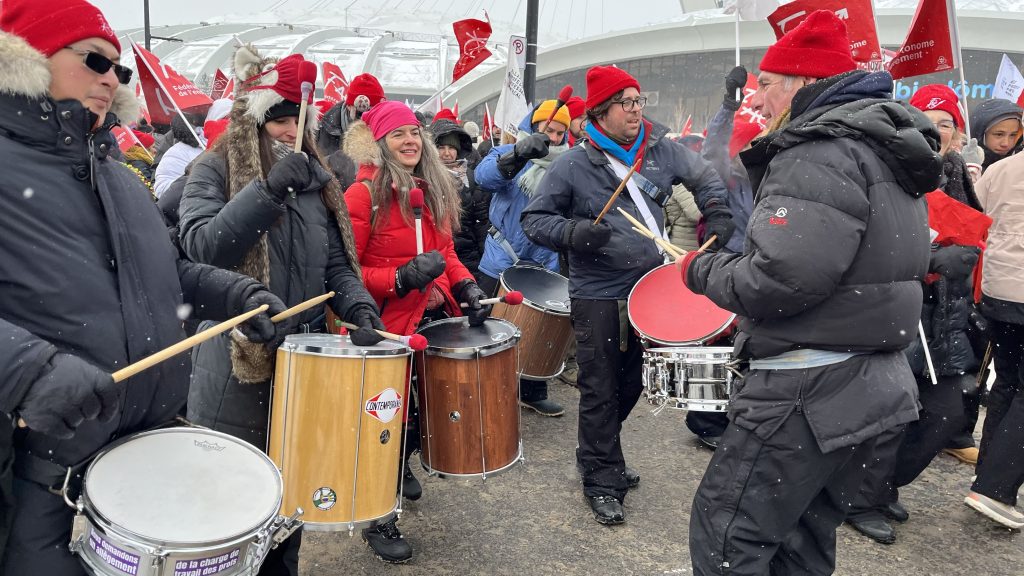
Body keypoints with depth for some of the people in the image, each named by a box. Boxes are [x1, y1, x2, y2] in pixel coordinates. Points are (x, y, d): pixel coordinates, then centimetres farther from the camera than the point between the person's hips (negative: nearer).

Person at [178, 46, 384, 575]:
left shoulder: (314, 178, 10)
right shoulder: (214, 171, -4)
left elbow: (336, 263, 6)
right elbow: (201, 246, -20)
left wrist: (358, 306, -13)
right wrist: (268, 189, -26)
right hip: (234, 364, -4)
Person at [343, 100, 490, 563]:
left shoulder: (435, 190, 9)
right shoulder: (363, 194, -12)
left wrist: (467, 287, -2)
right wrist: (401, 279, -25)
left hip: (434, 320, 7)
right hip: (387, 328, -7)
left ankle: (400, 468, 49)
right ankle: (377, 519, 23)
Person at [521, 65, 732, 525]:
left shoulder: (661, 150, 2)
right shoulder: (573, 165, -10)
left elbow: (705, 179, 17)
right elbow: (534, 219, -6)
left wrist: (717, 216, 1)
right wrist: (574, 233, -23)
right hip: (597, 297, -5)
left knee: (631, 384, 18)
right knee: (600, 392, 2)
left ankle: (597, 455, 39)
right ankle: (601, 482, 18)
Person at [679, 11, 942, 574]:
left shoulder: (819, 150, -17)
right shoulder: (886, 144, 16)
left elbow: (779, 280, -27)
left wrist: (701, 270, -8)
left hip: (809, 393, -10)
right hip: (871, 384, 10)